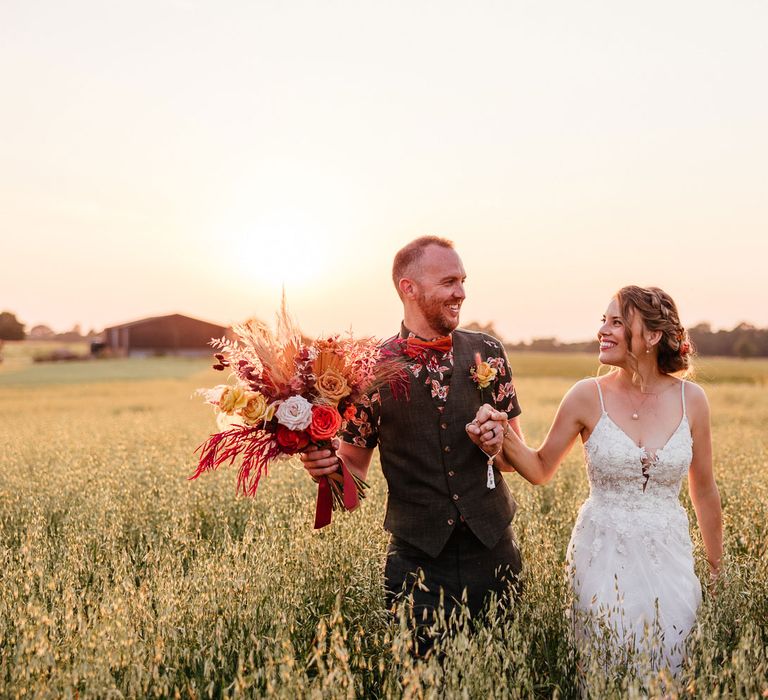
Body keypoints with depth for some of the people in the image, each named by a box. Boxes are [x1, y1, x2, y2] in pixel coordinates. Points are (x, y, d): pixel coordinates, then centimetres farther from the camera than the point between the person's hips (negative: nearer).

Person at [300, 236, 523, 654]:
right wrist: (325, 463, -19)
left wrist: (500, 443, -13)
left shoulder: (487, 353, 0)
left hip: (493, 551, 2)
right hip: (417, 559, -2)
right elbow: (355, 466, 2)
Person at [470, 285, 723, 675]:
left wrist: (717, 569, 13)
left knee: (668, 671, 13)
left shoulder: (690, 399, -3)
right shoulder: (588, 396, -7)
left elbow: (704, 491, 7)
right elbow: (540, 470, 1)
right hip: (603, 555, -1)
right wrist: (504, 434, -18)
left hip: (668, 556, 2)